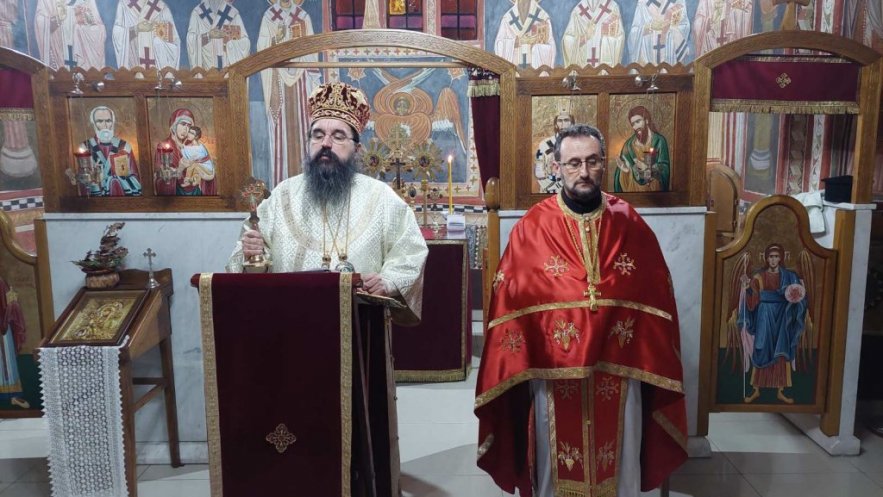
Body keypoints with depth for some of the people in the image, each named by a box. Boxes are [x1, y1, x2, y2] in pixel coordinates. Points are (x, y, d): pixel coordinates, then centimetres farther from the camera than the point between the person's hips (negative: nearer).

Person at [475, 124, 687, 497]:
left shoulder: (630, 224, 1)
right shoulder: (531, 229, -5)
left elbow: (657, 297, 4)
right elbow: (509, 301, -5)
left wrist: (649, 363, 1)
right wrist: (518, 367, -8)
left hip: (619, 371, 2)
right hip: (553, 372, -1)